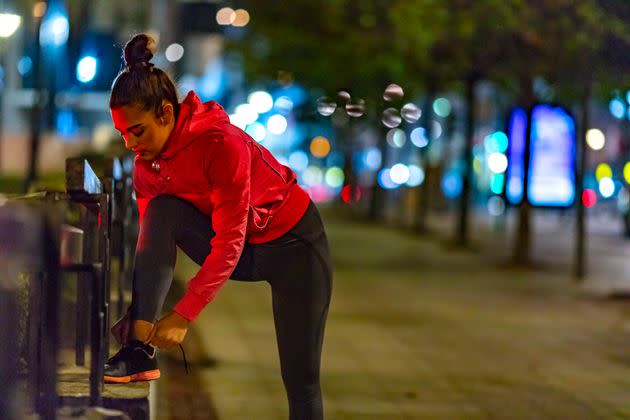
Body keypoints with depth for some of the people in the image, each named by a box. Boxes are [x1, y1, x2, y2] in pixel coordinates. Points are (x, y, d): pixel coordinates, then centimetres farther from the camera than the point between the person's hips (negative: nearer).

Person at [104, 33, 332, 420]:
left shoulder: (221, 143, -31)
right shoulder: (147, 163, -10)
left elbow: (229, 243, -32)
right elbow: (153, 238, -8)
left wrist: (183, 316, -35)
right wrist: (140, 314, -19)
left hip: (293, 242, -5)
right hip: (238, 252, 5)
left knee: (301, 380, -7)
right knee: (162, 210, -23)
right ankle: (141, 351, -27)